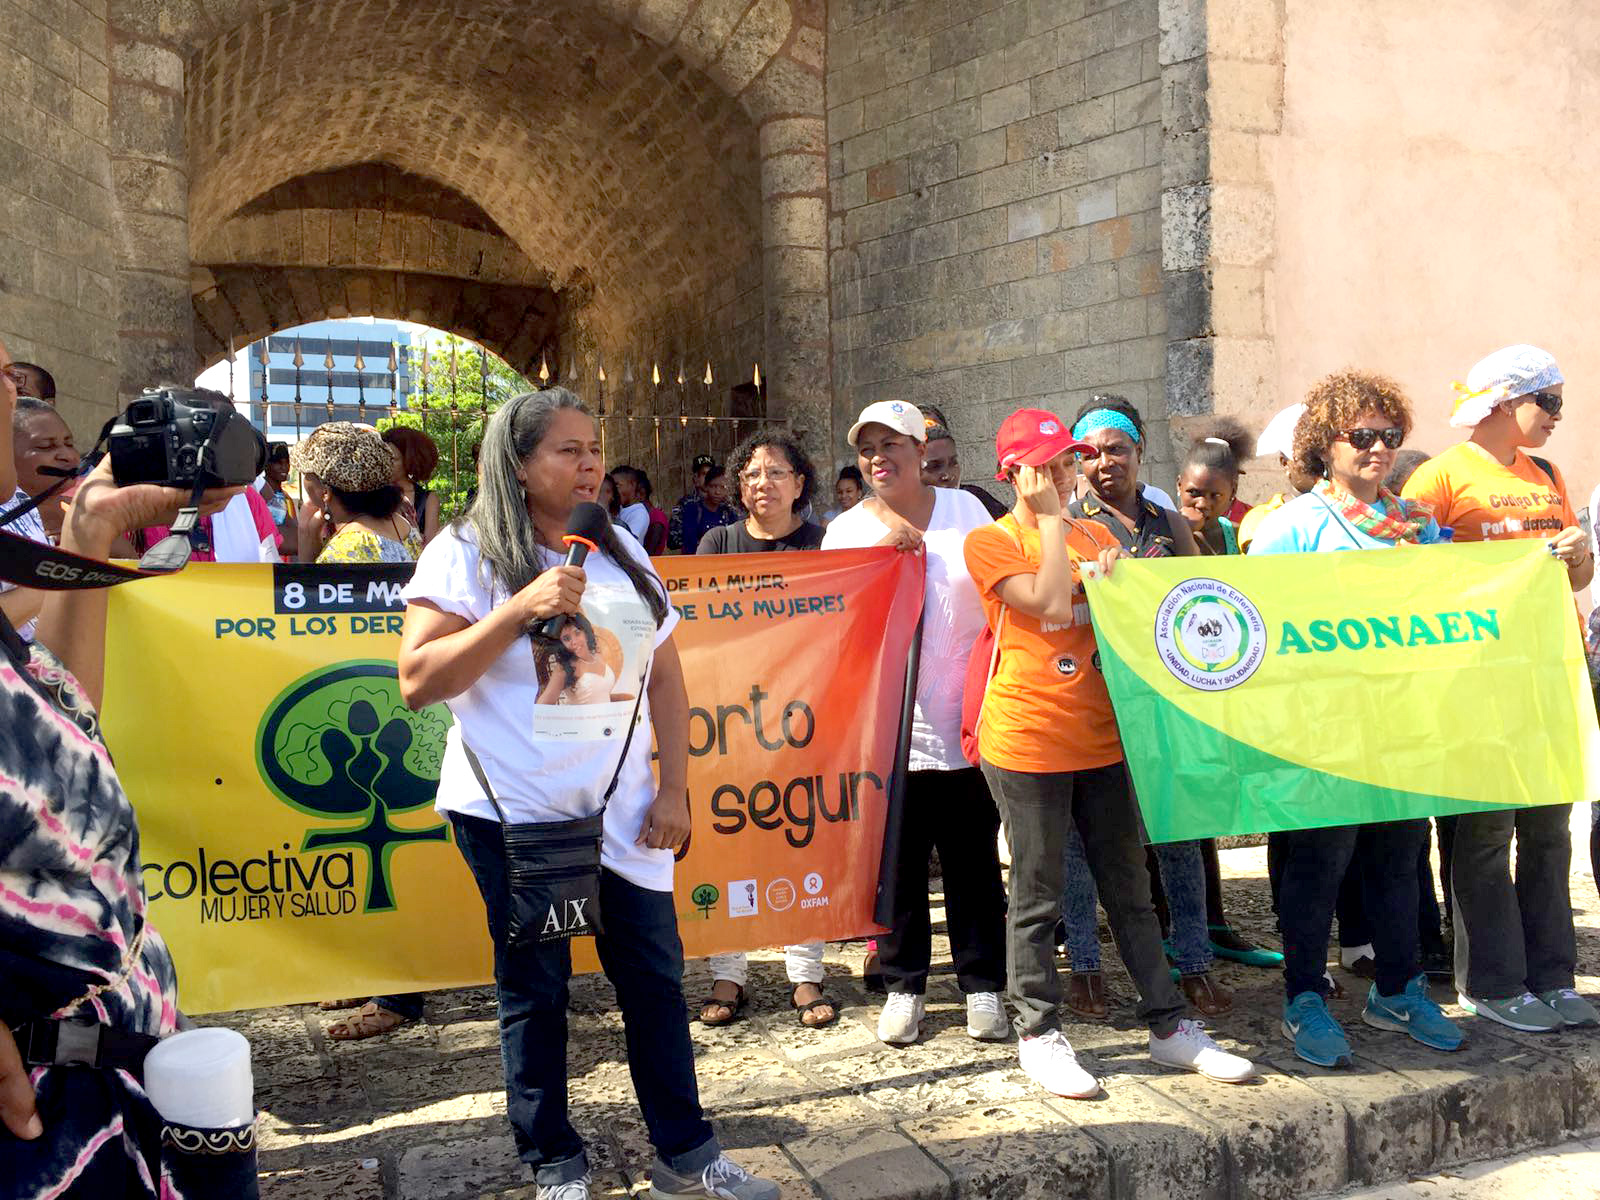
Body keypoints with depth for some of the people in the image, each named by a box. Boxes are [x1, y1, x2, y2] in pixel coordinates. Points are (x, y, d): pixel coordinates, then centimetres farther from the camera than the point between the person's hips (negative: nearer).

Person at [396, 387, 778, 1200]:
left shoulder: (622, 553, 9)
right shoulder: (465, 554, -6)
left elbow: (663, 675, 12)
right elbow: (417, 682, -14)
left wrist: (674, 788, 5)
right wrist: (521, 610, -21)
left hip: (620, 810, 4)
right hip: (513, 811, -4)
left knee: (654, 977, 8)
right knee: (534, 992, 7)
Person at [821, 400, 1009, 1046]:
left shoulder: (965, 510, 8)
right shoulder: (846, 530, 6)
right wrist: (877, 551, -15)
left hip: (965, 725, 1)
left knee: (974, 863, 6)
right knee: (897, 864, 4)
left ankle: (984, 985, 19)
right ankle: (903, 987, 18)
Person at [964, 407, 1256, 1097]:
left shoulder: (1094, 534, 15)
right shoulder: (990, 541, -4)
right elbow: (1050, 605, -18)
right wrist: (1051, 518, -11)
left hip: (1101, 736, 6)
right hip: (1027, 741, -5)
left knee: (1130, 888, 12)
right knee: (1037, 896, 3)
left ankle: (1169, 1025, 21)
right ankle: (1039, 1034, 15)